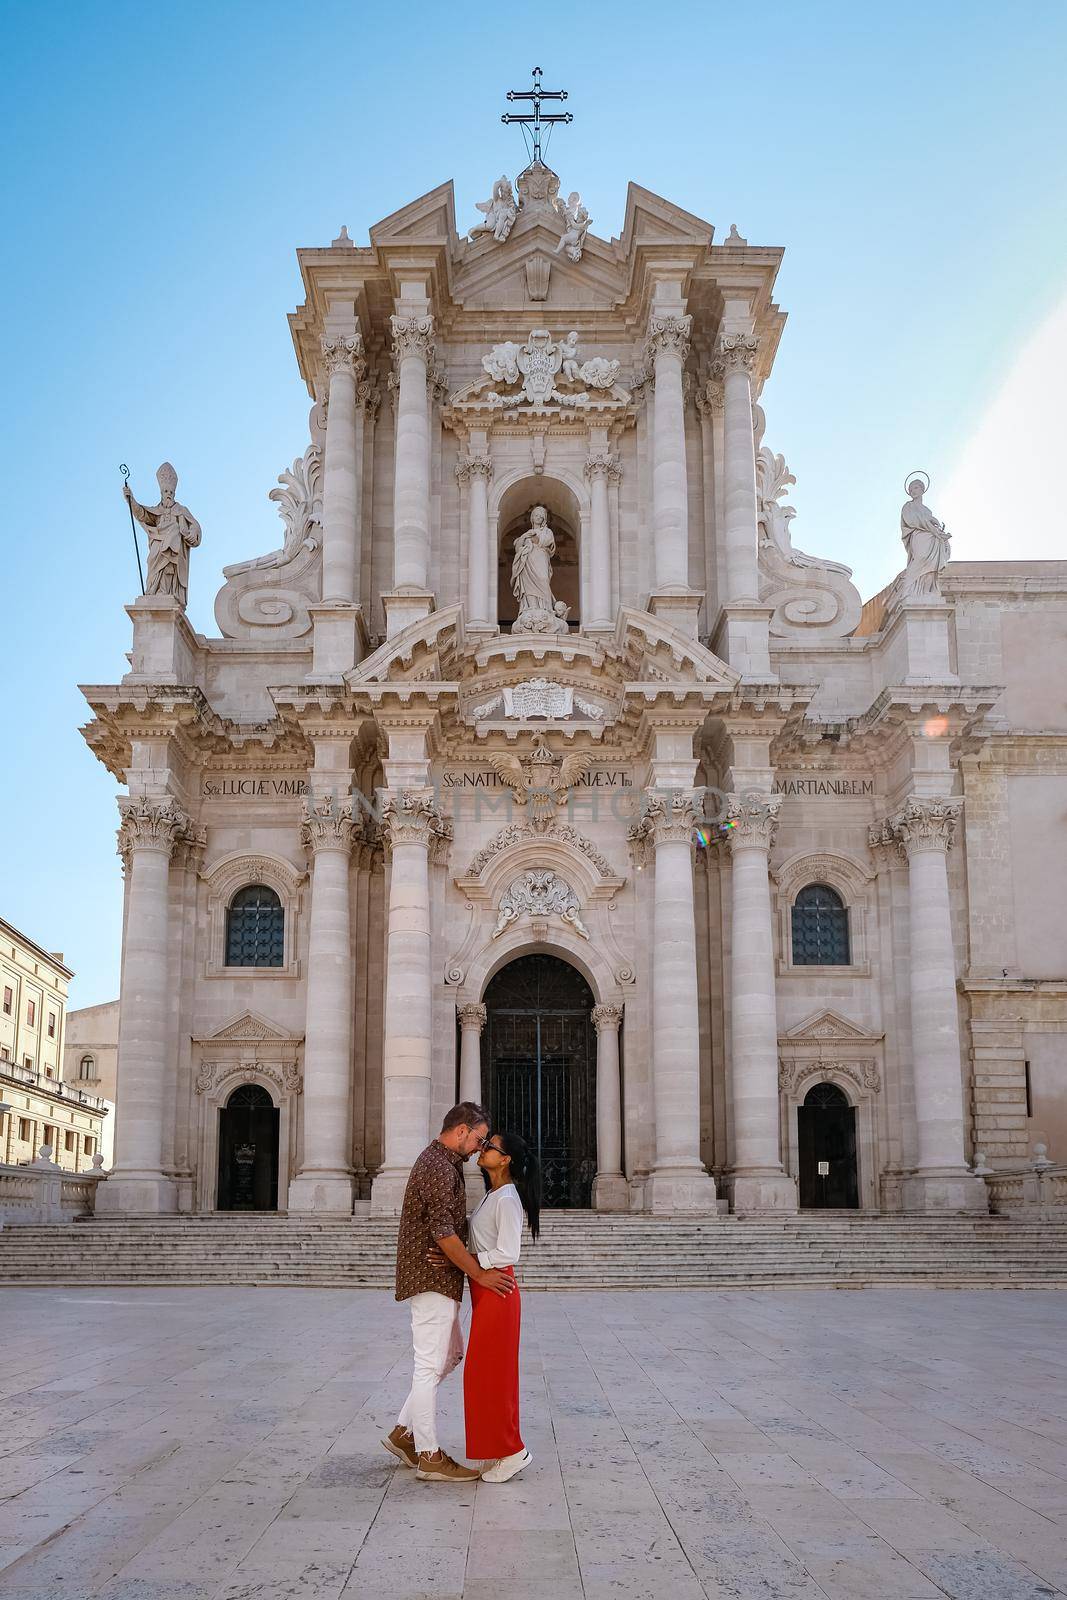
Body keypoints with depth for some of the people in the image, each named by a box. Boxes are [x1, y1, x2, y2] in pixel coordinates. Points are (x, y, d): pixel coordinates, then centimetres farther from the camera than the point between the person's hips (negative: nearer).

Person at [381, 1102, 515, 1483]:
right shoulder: (439, 1167, -17)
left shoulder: (442, 1162, 17)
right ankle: (429, 1456, 3)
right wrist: (479, 1274, -16)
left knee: (451, 1354, 18)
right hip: (433, 1279, -11)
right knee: (430, 1366, -4)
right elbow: (442, 1231, -23)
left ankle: (404, 1432, 21)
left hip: (439, 1279, 11)